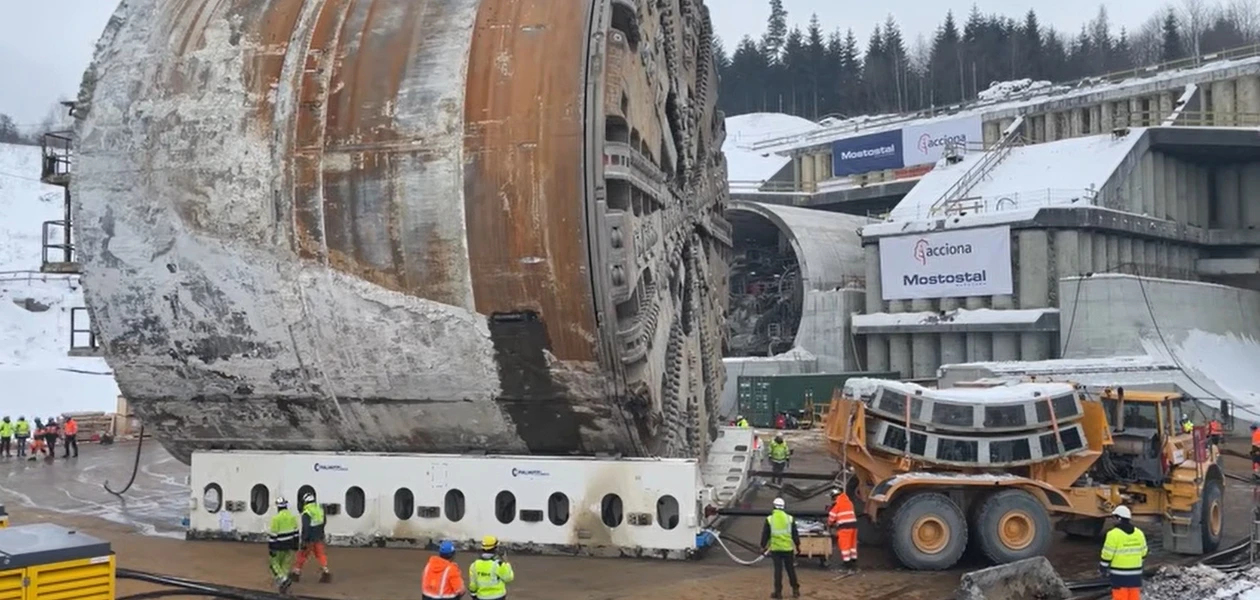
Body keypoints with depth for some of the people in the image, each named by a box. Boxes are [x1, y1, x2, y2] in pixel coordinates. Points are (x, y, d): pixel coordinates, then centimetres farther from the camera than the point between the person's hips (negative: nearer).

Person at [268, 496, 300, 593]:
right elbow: (295, 532, 7)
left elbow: (273, 535, -15)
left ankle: (283, 578, -9)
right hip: (290, 545, 5)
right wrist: (296, 545, 16)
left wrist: (271, 549, -9)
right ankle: (283, 583, 15)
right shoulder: (292, 517, 1)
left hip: (280, 545, -5)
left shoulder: (276, 518, -17)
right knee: (286, 563, 15)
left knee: (274, 562, 10)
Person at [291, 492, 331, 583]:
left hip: (310, 539, -6)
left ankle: (296, 573, 20)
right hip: (319, 538, 6)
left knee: (302, 555, 9)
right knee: (320, 554, 12)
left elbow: (306, 528, -22)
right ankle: (326, 573, 9)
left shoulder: (306, 513, -20)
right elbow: (323, 522, 14)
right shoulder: (320, 508, 2)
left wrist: (304, 541, -18)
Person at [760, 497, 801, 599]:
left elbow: (765, 535, 2)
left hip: (775, 549, -1)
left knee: (778, 570, 3)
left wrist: (763, 546, 12)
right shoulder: (790, 518, 2)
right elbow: (795, 534, 6)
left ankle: (778, 592, 3)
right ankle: (795, 590, 14)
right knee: (791, 570, 10)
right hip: (788, 548, 1)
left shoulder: (769, 519, -1)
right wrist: (798, 546, 14)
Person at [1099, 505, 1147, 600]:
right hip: (1135, 573, 5)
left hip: (1119, 574, -5)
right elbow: (1143, 553, 12)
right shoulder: (1139, 533, 3)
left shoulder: (1114, 534, -16)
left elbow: (1107, 554, -13)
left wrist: (1102, 568, 2)